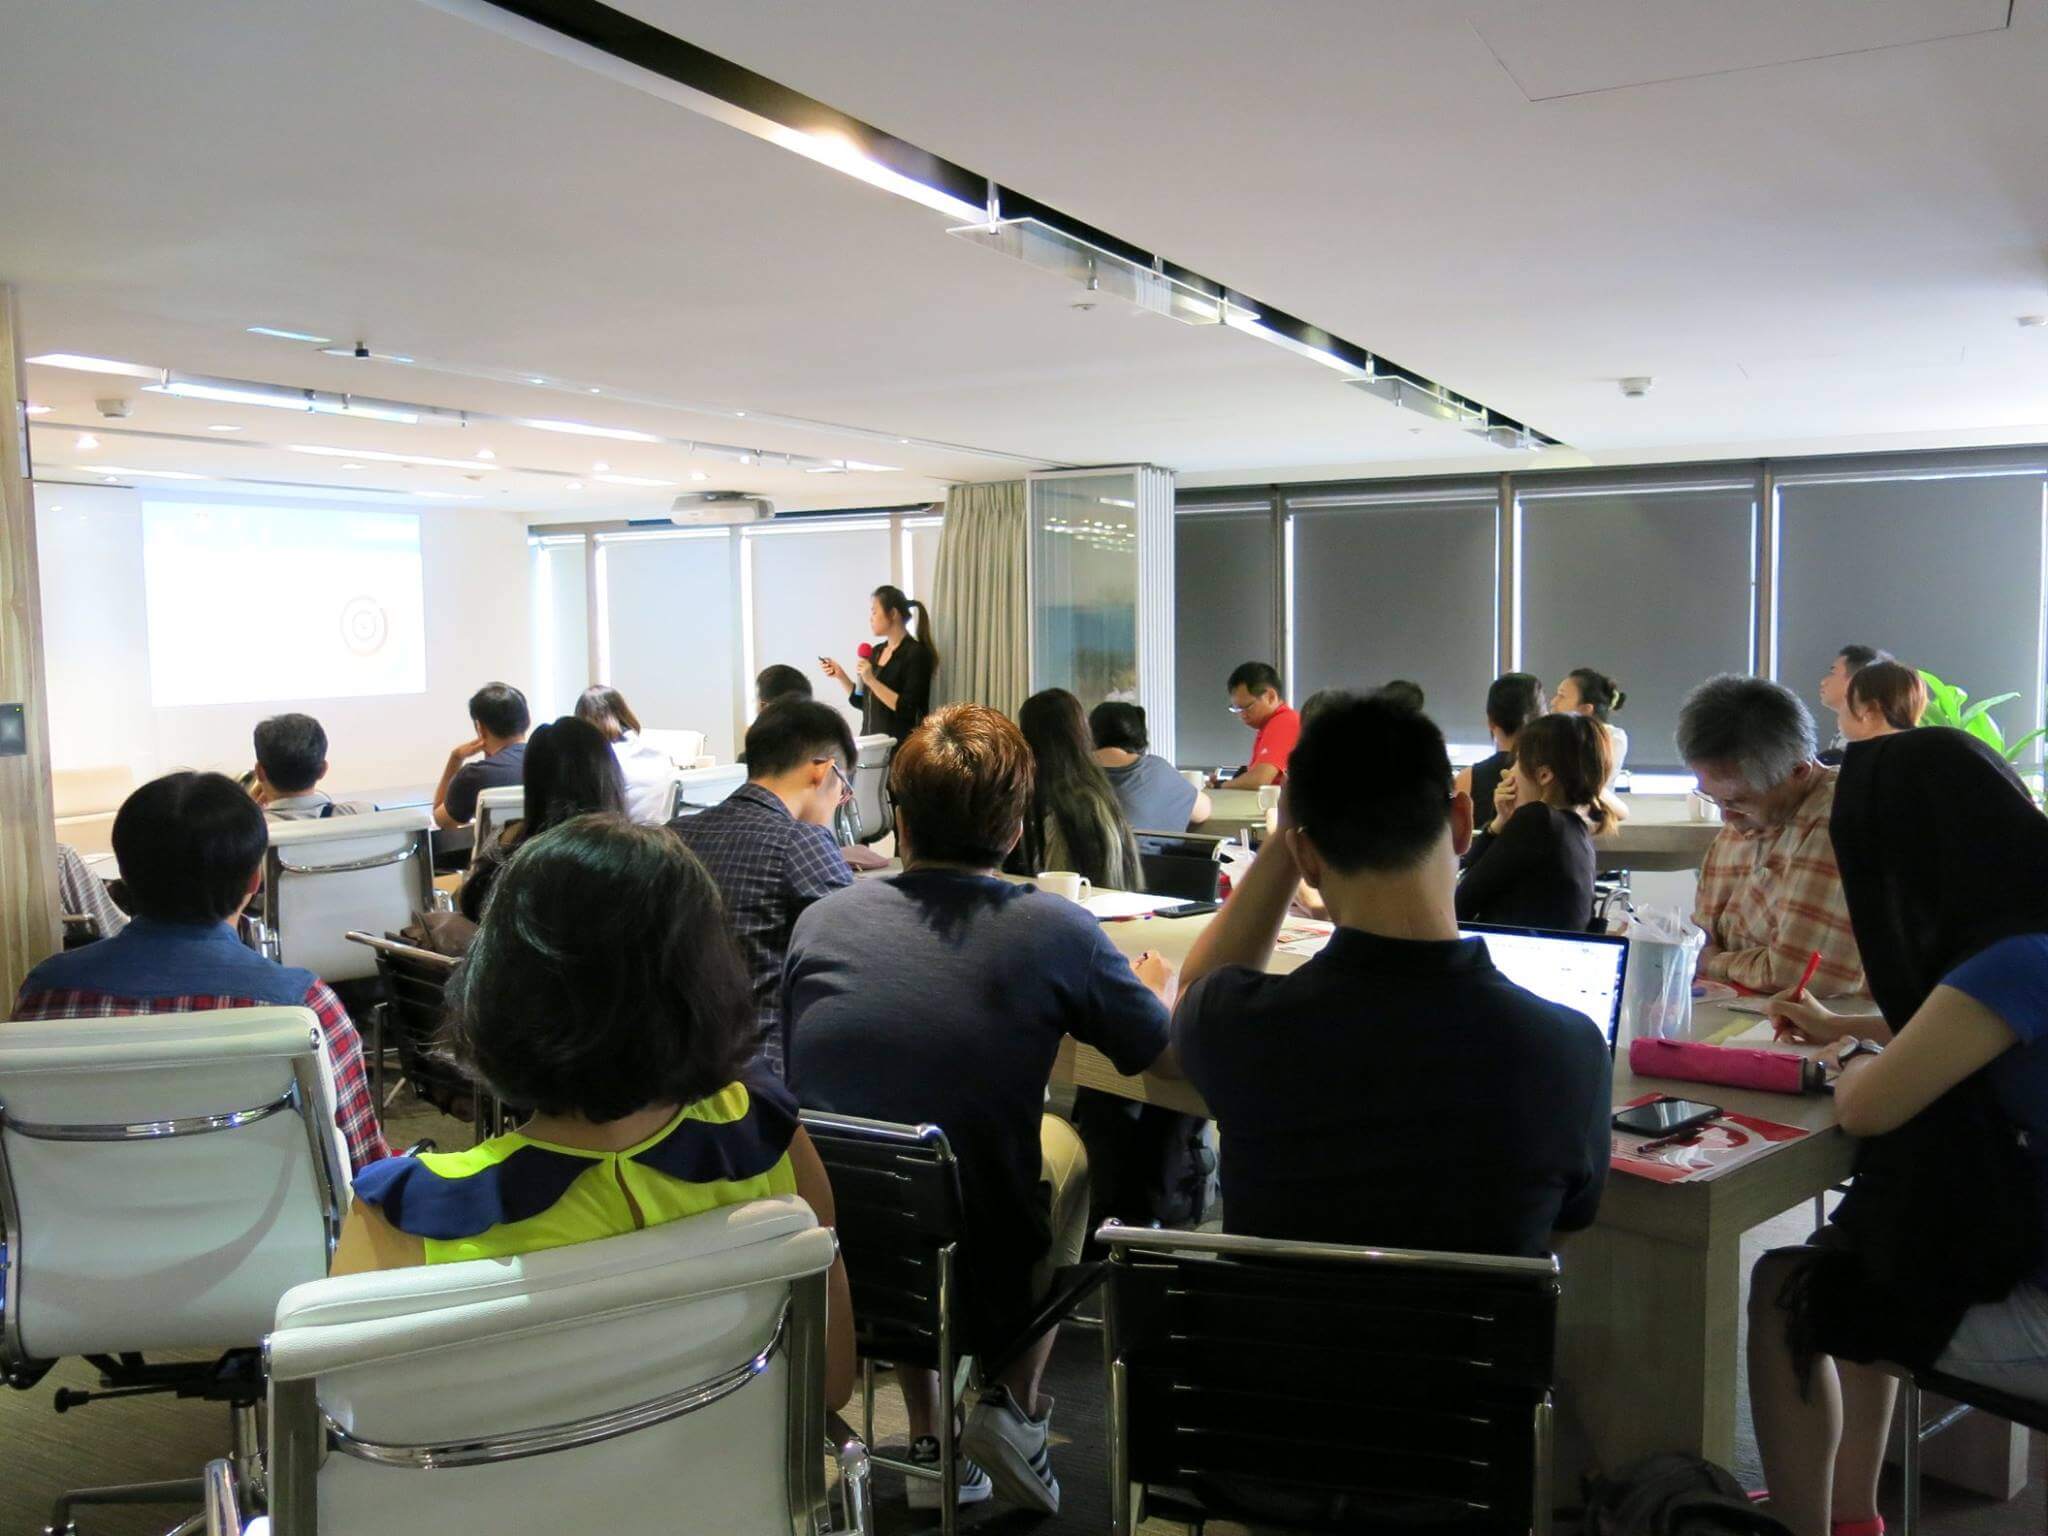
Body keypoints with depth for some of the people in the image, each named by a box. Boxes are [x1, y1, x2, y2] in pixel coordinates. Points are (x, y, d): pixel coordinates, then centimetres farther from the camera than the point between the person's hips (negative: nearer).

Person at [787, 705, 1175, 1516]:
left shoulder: (819, 922, -5)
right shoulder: (1052, 931, -14)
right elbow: (1158, 1052, 4)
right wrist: (1154, 986, 27)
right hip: (977, 1295, -2)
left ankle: (927, 1440, 32)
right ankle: (1014, 1404, 23)